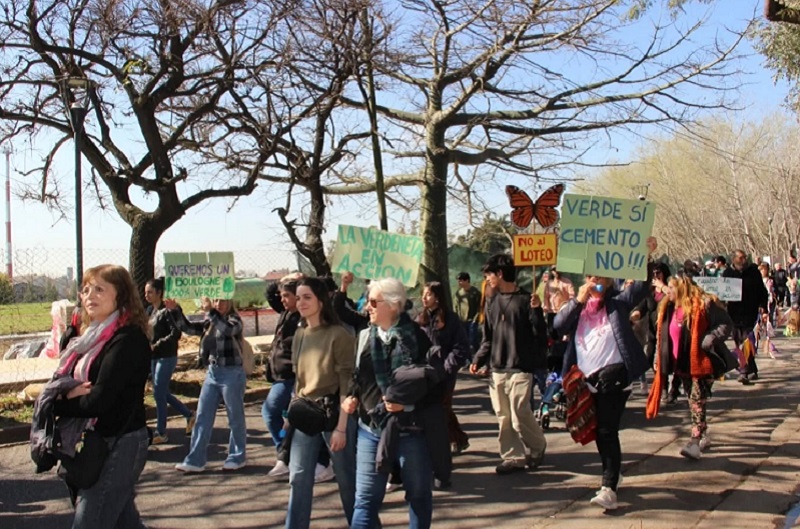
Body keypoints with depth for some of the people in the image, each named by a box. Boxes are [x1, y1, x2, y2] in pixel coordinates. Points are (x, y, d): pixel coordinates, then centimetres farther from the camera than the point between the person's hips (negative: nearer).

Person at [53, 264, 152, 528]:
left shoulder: (128, 340, -17)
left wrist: (55, 404, -7)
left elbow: (98, 401, -21)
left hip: (120, 444, -9)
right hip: (96, 443, 9)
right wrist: (69, 394, -13)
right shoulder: (94, 336, 11)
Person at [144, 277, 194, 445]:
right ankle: (189, 415, 31)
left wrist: (156, 345, -22)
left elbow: (176, 333, -23)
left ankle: (161, 433, 9)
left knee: (159, 394, -3)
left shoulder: (166, 311, -15)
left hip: (166, 358, -8)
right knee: (163, 393, 14)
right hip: (153, 357, 8)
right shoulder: (149, 310, 9)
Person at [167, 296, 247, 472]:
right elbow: (188, 327, 9)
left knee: (235, 418, 5)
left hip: (232, 374, -7)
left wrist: (210, 311, -31)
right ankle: (195, 461, 10)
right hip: (212, 373, 7)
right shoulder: (209, 323, 11)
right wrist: (175, 310, -4)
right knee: (202, 418, 6)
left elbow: (227, 330, -30)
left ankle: (237, 457, 19)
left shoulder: (234, 320, -9)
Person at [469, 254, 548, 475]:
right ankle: (513, 457, 16)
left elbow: (539, 333, -7)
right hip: (497, 369, 6)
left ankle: (537, 448, 17)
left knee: (520, 415, -7)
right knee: (504, 417, 5)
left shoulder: (525, 299, -4)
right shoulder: (493, 302, 13)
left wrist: (536, 310, -22)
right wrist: (478, 359, 5)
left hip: (520, 368, -6)